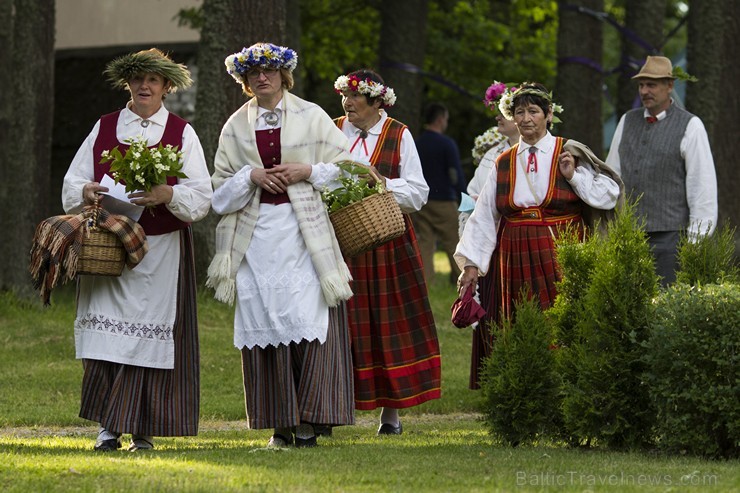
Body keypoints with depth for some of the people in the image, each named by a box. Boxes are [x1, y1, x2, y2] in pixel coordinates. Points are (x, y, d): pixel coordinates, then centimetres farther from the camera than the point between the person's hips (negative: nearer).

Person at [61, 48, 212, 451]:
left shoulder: (182, 133, 7)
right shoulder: (104, 129, 12)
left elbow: (202, 196, -2)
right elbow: (71, 184, 10)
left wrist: (168, 195, -21)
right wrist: (87, 191, -13)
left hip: (161, 250, -1)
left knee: (151, 334, -5)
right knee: (107, 336, -7)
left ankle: (142, 430, 0)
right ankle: (108, 427, -4)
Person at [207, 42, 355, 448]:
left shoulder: (311, 117, 7)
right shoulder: (236, 126, 13)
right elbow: (221, 191, 11)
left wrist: (309, 171, -7)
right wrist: (251, 176, -6)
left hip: (304, 232, -2)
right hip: (256, 237, 2)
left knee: (308, 319, -11)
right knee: (264, 320, -2)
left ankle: (309, 420, -8)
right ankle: (281, 425, 2)